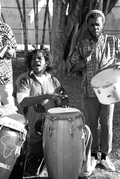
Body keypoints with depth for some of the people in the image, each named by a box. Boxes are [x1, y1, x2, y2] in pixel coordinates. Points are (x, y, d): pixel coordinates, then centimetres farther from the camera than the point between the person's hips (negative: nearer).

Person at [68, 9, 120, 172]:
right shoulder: (81, 45, 3)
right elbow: (71, 68, -1)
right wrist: (85, 60, -17)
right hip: (89, 91, 1)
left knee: (107, 124, 7)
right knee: (90, 124, 8)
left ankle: (105, 155, 22)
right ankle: (93, 155, 24)